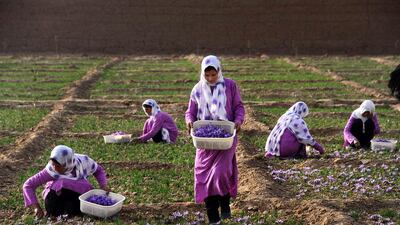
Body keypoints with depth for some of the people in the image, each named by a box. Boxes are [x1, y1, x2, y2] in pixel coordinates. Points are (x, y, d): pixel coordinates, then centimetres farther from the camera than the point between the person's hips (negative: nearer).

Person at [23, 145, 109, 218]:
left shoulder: (83, 161, -25)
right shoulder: (50, 170, -29)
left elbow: (99, 170, -3)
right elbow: (28, 185, -24)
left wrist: (103, 185, -22)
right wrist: (37, 207, -34)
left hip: (80, 191, 1)